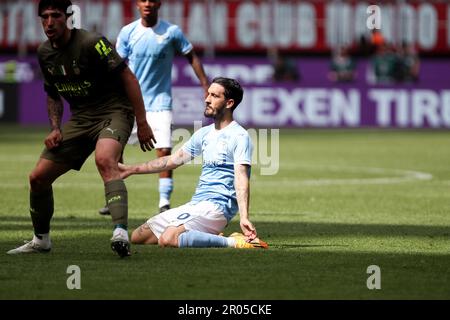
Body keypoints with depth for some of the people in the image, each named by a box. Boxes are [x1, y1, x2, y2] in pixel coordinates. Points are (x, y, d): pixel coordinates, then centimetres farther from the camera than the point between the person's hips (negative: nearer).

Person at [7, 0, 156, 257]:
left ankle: (121, 233, -51)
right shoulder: (45, 53, 5)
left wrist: (142, 123, -16)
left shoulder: (91, 43, -18)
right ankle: (41, 240, 26)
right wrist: (55, 128, 5)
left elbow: (128, 78, -14)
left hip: (114, 112, -7)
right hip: (80, 118, 7)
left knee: (105, 159, -39)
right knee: (38, 177, 4)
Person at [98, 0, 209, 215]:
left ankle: (164, 203, -3)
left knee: (165, 151, -12)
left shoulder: (171, 32, -5)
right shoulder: (128, 32, -1)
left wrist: (206, 88, -1)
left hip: (159, 102, -2)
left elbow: (192, 58, 4)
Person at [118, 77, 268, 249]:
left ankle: (233, 242, -18)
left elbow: (241, 178, -19)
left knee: (168, 239, -32)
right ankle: (210, 237, 7)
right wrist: (131, 169, 25)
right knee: (138, 237, 6)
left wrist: (244, 217, -33)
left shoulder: (239, 136, -8)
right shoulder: (204, 133, 17)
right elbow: (173, 160, 26)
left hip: (217, 207, -9)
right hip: (195, 204, 9)